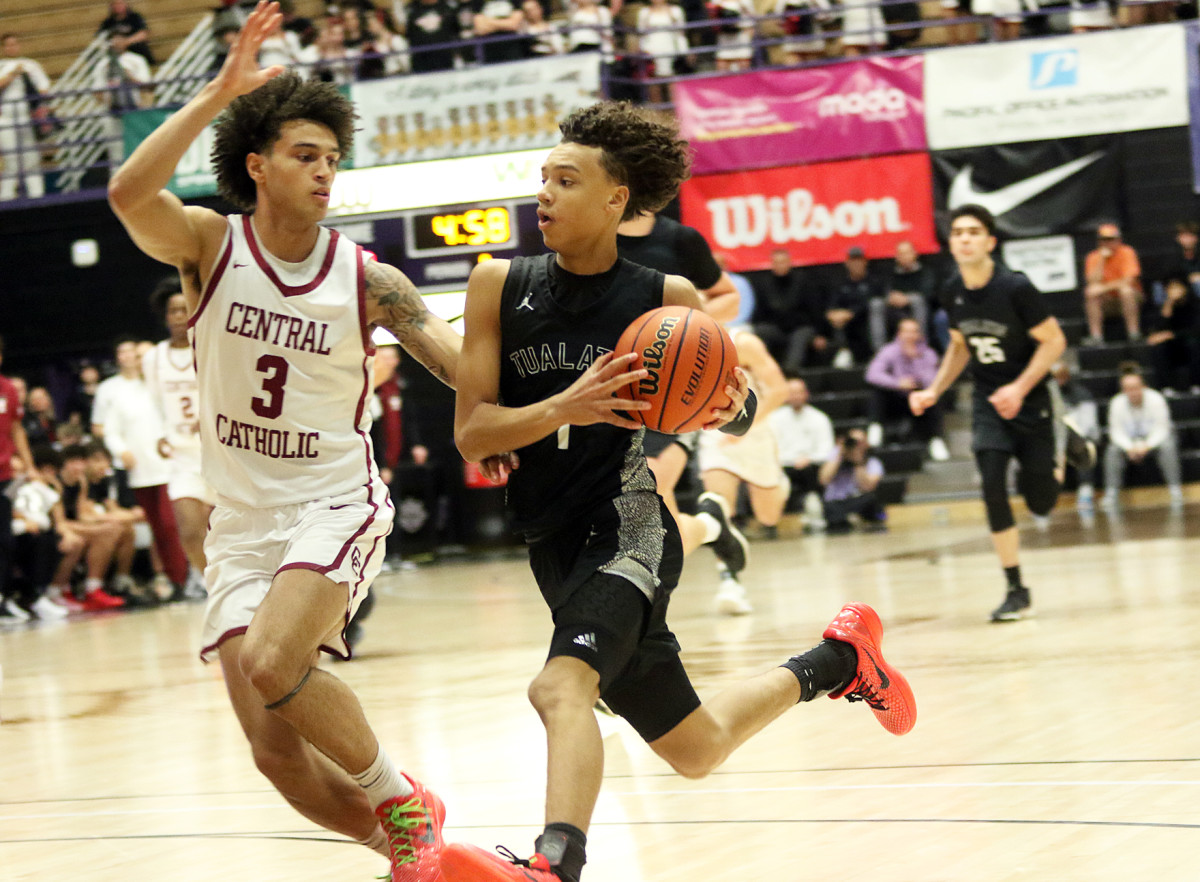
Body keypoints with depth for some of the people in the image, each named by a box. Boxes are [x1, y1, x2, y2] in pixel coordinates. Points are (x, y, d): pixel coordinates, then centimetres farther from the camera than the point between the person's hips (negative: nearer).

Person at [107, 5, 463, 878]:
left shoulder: (368, 280, -5)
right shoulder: (209, 244, -5)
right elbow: (129, 194, -26)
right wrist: (219, 93, -29)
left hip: (335, 504, -3)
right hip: (241, 521, 3)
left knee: (273, 665, -30)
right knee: (274, 749, -4)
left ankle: (402, 803, -7)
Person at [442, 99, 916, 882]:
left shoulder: (667, 299, -5)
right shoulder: (499, 285, 0)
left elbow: (736, 414, 9)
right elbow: (470, 432, -5)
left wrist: (727, 406, -16)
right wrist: (563, 409, -22)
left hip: (626, 522, -5)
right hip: (555, 544, 5)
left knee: (562, 684, -34)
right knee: (696, 751, 18)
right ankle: (838, 660, 41)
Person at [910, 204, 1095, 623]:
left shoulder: (1015, 288, -20)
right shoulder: (956, 291, -2)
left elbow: (1054, 341, -15)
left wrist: (1020, 388, -25)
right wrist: (933, 391, 2)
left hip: (1028, 400, -3)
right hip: (987, 402, 3)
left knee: (1040, 502, 2)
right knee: (993, 490, -14)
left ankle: (1064, 439, 35)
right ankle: (1016, 592, -4)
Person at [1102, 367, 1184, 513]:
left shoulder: (1155, 399, -19)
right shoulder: (1117, 403, -12)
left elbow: (1161, 429, -20)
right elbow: (1117, 431, -11)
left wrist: (1146, 446, -35)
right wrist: (1130, 447, -30)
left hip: (1155, 440, -2)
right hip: (1129, 441, 2)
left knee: (1168, 446, -34)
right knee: (1113, 450, -26)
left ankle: (1175, 491, -32)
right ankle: (1111, 494, -25)